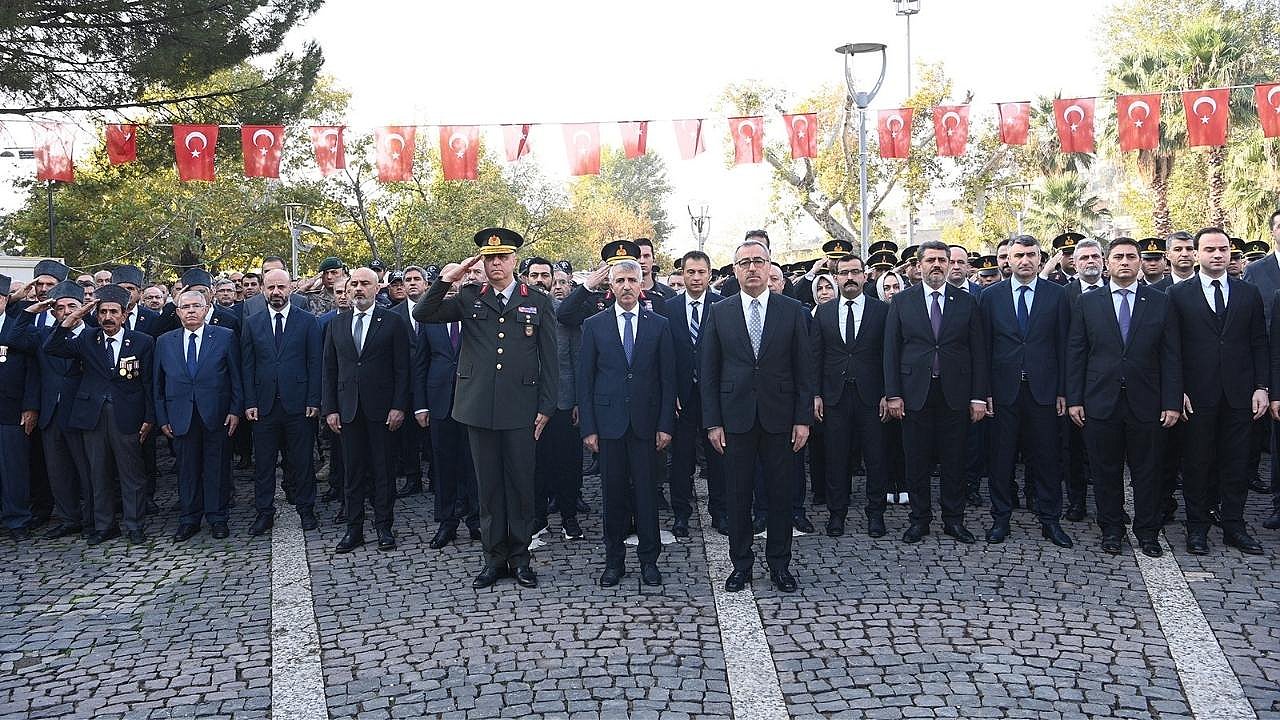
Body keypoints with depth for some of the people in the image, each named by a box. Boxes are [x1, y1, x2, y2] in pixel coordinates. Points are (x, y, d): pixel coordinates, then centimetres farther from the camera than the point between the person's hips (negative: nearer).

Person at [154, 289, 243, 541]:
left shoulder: (225, 337, 1)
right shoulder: (164, 342, 8)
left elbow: (236, 377, 1)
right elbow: (159, 384, 10)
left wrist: (235, 410, -5)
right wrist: (162, 418, 5)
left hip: (217, 416, -2)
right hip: (181, 417, 2)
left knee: (217, 468, 5)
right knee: (186, 469, 8)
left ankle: (217, 518, 17)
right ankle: (189, 519, 19)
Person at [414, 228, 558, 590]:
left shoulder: (538, 302, 4)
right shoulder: (469, 298, 7)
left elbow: (548, 359, 3)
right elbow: (422, 315, -1)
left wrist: (545, 407, -2)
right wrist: (447, 279, -11)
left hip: (520, 409, -1)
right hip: (479, 408, 1)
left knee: (520, 483, 5)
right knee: (488, 485, 9)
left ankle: (520, 556, 18)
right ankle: (494, 557, 19)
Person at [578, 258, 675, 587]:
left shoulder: (659, 325, 4)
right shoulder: (594, 325, 4)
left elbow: (668, 378, 4)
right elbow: (585, 379, 3)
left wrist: (665, 425, -2)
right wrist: (588, 427, -2)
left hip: (645, 421, 0)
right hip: (609, 421, 0)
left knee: (646, 491, 3)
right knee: (613, 492, 6)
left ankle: (649, 559, 15)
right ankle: (614, 559, 18)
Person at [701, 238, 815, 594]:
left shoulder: (792, 311, 2)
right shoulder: (719, 312, 3)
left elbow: (804, 369, 2)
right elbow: (709, 372, 3)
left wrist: (803, 418, -3)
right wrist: (712, 422, -2)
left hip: (779, 418, 0)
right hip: (736, 418, 0)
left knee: (781, 494, 7)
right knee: (737, 496, 7)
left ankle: (779, 564, 21)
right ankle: (741, 563, 21)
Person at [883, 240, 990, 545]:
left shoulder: (967, 302, 5)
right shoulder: (901, 302, 4)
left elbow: (978, 352, 4)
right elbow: (891, 350, 2)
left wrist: (979, 396, -1)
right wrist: (892, 394, -4)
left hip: (955, 393, 1)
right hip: (915, 392, 0)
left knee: (954, 460, 7)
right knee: (916, 461, 6)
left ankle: (954, 519, 19)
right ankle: (920, 519, 18)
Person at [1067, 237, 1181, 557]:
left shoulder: (1161, 303, 4)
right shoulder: (1087, 303, 4)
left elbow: (1171, 357, 2)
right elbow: (1075, 354, 3)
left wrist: (1172, 402, -3)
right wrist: (1074, 399, -2)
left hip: (1145, 403, 0)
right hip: (1100, 402, 0)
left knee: (1146, 471, 8)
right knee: (1106, 471, 8)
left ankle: (1147, 532, 21)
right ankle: (1111, 530, 21)